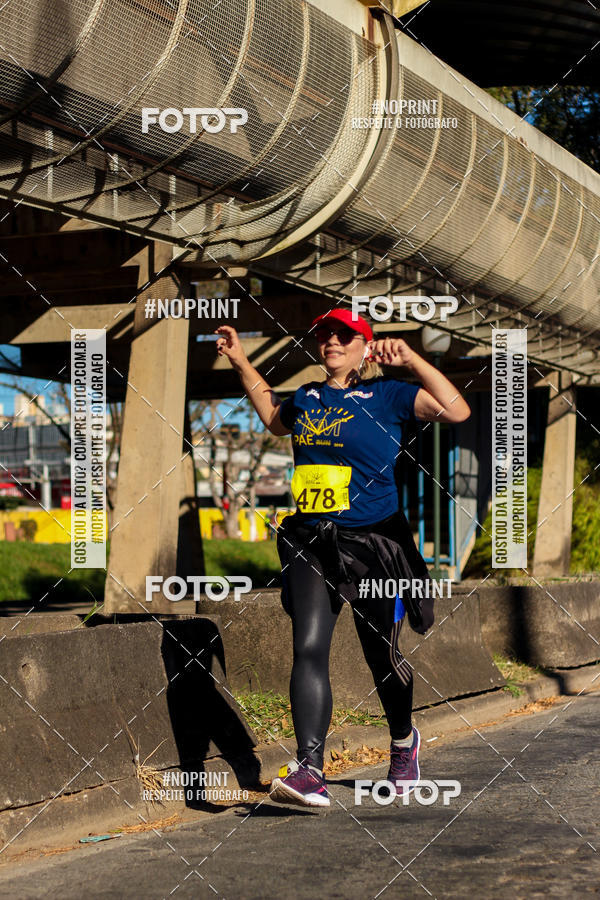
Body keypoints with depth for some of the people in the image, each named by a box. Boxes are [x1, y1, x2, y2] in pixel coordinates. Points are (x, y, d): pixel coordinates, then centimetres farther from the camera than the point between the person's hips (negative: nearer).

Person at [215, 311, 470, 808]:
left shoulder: (385, 394, -3)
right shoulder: (306, 398, 13)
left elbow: (457, 411, -13)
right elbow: (273, 417, 36)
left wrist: (411, 359, -16)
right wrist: (241, 362, 30)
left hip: (373, 543, -4)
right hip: (310, 542, 4)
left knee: (381, 654, 9)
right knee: (309, 648, -13)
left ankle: (404, 740, 38)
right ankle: (310, 771, -18)